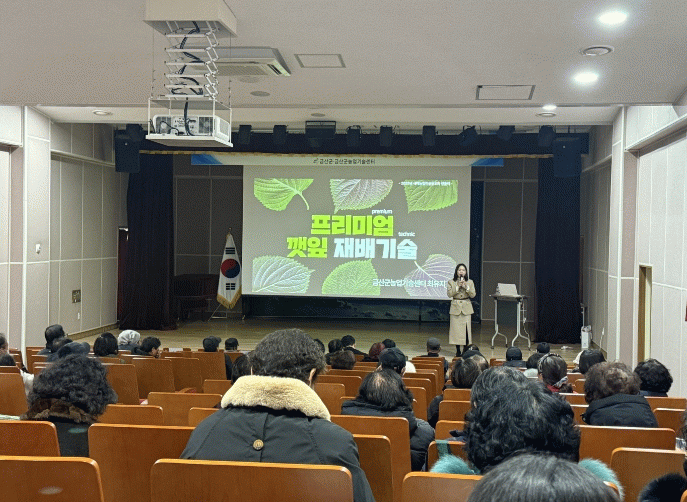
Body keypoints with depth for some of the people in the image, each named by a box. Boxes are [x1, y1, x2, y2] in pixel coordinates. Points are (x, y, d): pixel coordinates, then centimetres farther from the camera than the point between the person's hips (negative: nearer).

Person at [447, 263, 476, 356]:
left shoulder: (470, 282, 8)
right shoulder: (451, 282, 5)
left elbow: (473, 295, -1)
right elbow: (449, 294, -6)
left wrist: (466, 287, -14)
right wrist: (457, 287, -14)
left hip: (466, 307, 0)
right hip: (455, 307, 0)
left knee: (466, 329, -4)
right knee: (456, 329, 1)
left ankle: (465, 349, 4)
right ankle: (457, 350, 10)